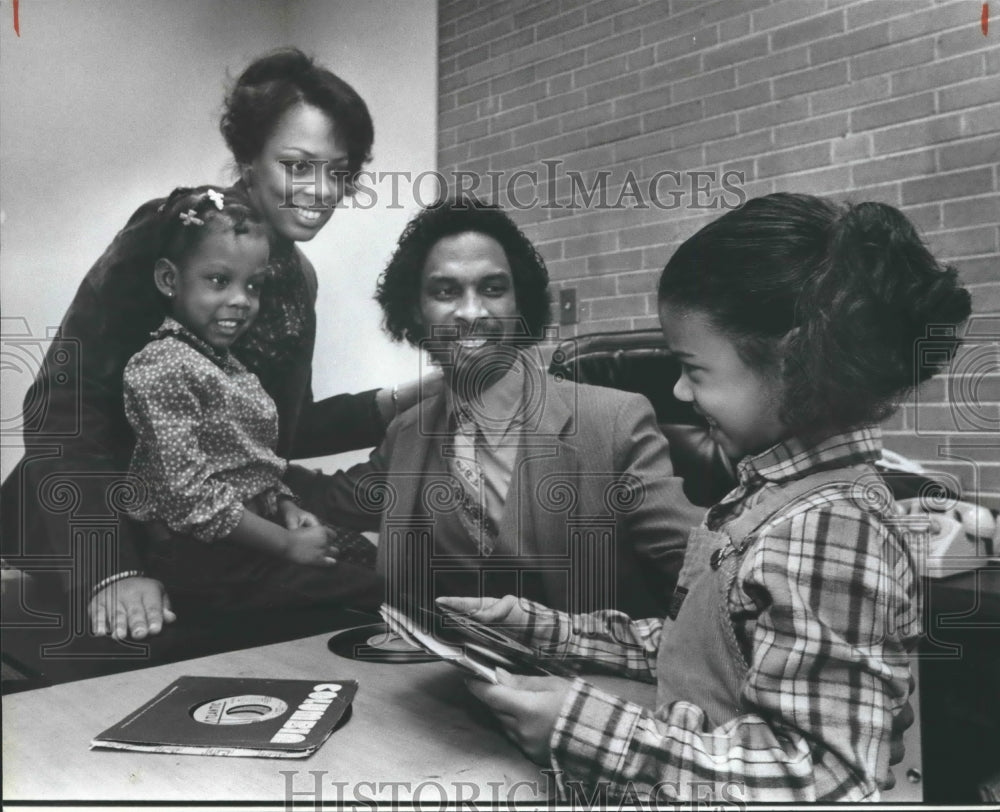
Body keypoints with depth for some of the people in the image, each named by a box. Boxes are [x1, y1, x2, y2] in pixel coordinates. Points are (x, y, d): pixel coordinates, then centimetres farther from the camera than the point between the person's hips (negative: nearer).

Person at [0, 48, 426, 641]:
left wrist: (402, 402, -2)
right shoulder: (170, 236, -17)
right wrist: (110, 568, -32)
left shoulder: (299, 279, 4)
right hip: (81, 552, -6)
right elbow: (62, 407, -23)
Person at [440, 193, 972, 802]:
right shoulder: (775, 493, 3)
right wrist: (541, 628, 3)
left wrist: (596, 732, -27)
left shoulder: (832, 534, -23)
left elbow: (826, 780, -24)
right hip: (683, 780, 7)